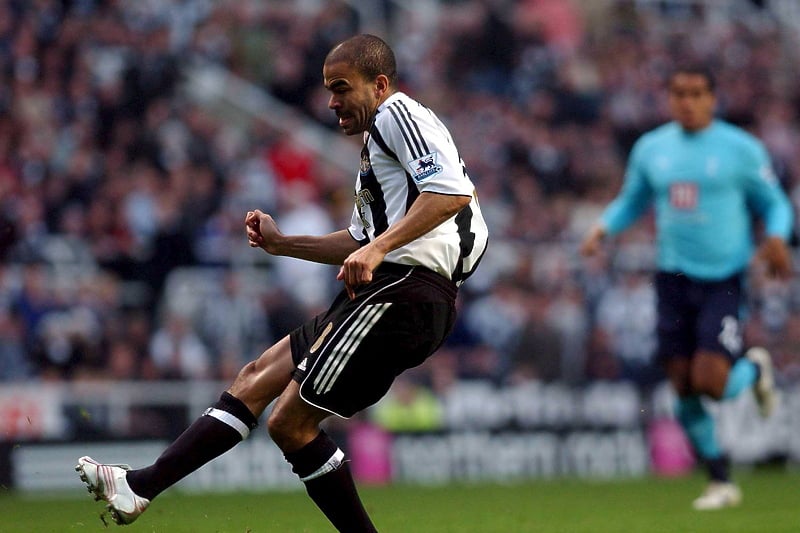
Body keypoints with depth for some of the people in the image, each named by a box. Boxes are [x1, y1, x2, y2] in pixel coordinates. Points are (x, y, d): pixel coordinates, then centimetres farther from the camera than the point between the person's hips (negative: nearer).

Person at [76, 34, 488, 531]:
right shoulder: (378, 140, 29)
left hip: (406, 289, -10)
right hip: (385, 291, 10)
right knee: (257, 378, 9)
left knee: (291, 422, -13)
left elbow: (453, 190, -21)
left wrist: (379, 247, -25)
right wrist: (282, 243, 24)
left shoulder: (398, 113, -4)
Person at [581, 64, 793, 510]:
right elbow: (631, 202, 21)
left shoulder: (741, 149, -4)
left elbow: (775, 204, 4)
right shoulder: (651, 149, 7)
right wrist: (604, 227, 1)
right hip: (673, 277, 4)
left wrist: (777, 238, -18)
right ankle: (722, 482, 17)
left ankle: (755, 369, 20)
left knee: (710, 382, -16)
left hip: (724, 279, -4)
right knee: (684, 389, 1)